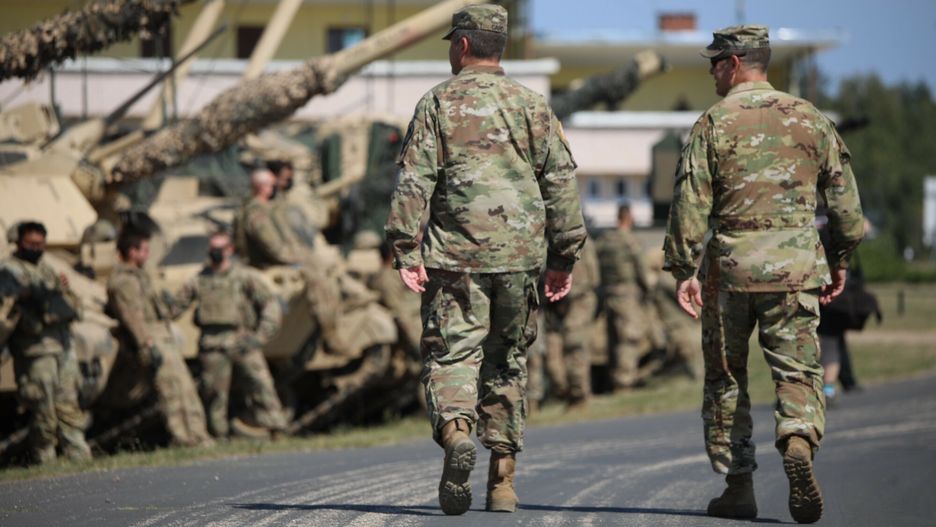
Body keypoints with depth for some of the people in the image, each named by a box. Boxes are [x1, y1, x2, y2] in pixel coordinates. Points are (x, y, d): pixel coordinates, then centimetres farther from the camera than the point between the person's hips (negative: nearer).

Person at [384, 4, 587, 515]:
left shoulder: (438, 103, 2)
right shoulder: (532, 105, 10)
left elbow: (414, 180, -5)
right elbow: (560, 181, 6)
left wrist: (405, 249, -5)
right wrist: (563, 255, 10)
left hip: (455, 253, -3)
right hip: (519, 254, 3)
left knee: (450, 353, -1)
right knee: (507, 361, 12)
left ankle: (456, 433, -31)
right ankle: (503, 479, 12)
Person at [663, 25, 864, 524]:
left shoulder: (714, 123, -3)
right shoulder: (809, 118, 7)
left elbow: (690, 202, -9)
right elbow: (845, 198, 9)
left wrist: (684, 270, -6)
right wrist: (839, 261, 18)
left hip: (730, 265, -2)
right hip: (796, 265, 2)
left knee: (725, 379, 10)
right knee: (798, 370, 2)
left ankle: (737, 486, 11)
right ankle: (799, 442, -27)